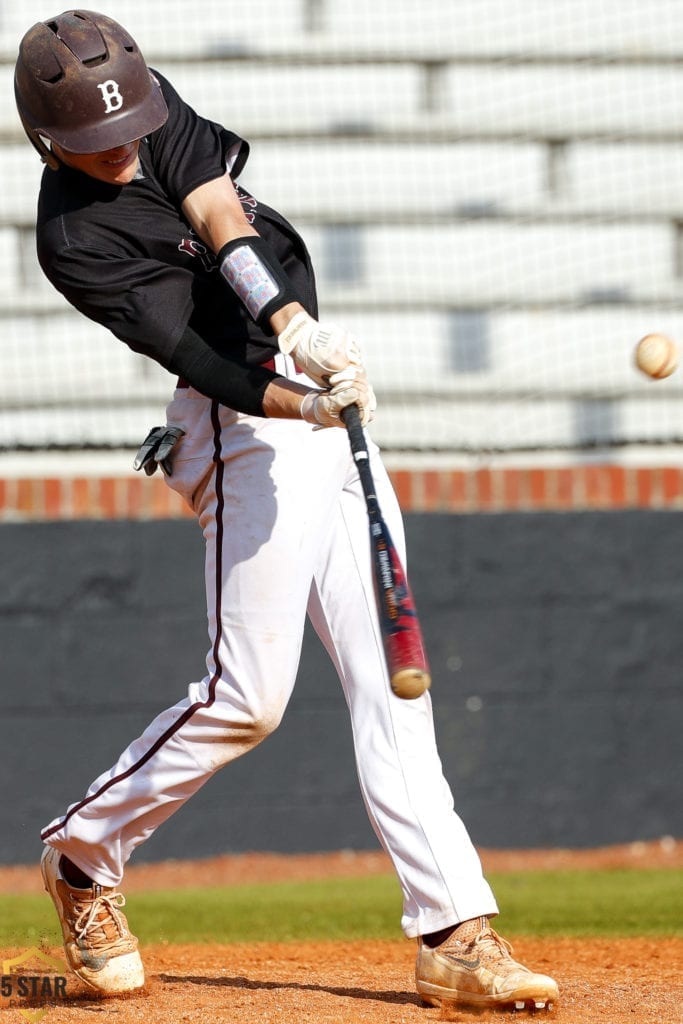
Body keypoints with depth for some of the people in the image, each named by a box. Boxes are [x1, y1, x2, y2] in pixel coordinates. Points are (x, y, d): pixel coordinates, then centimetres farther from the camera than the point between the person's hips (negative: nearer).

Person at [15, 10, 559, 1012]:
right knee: (248, 695, -11)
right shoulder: (74, 236, -15)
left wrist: (296, 324, -31)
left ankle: (454, 934, -5)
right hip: (246, 428, -7)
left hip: (322, 392, 7)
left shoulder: (153, 105, 2)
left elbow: (222, 217, -14)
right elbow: (188, 350, -25)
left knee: (389, 681, 0)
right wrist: (300, 400, -41)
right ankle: (84, 854, 14)